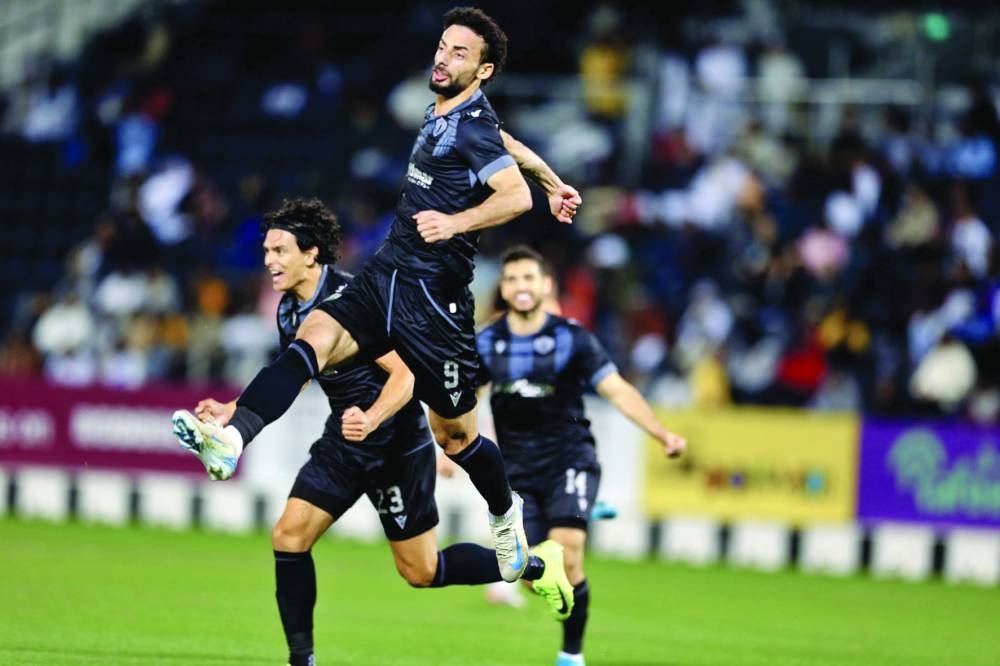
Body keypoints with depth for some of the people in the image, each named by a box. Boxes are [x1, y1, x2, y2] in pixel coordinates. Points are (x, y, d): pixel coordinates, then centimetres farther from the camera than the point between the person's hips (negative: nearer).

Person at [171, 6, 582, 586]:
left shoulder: (473, 127, -12)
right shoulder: (443, 114, 15)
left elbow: (516, 195, -26)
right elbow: (512, 146, 31)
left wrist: (456, 222, -37)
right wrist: (555, 184, 44)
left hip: (433, 300, -7)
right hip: (383, 279, 7)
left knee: (456, 435, 6)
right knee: (312, 340, -21)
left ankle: (506, 516, 34)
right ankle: (232, 440, -43)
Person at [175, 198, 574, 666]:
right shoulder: (289, 310, 2)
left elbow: (406, 373, -24)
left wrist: (371, 419, -41)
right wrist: (232, 411, 10)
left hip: (396, 445, -7)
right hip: (342, 443, 8)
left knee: (421, 571, -1)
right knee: (288, 538, -7)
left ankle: (535, 565, 19)